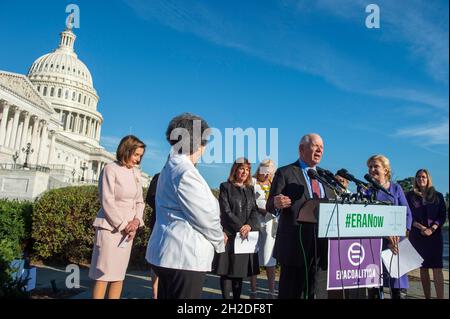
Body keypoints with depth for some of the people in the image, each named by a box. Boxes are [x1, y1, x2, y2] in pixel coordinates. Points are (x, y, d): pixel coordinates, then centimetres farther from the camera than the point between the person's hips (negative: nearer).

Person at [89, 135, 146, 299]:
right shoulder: (110, 169, -8)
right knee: (103, 274, 0)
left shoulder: (136, 172, 10)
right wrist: (123, 225, -13)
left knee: (119, 275, 9)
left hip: (128, 229, 6)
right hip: (110, 227, -5)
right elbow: (107, 202, -13)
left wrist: (136, 221, -7)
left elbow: (140, 201, 10)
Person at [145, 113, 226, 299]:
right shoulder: (185, 171, -18)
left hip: (169, 252, 10)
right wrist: (219, 239, 3)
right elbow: (204, 216, -16)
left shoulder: (171, 167, 13)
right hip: (184, 256, -10)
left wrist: (216, 234, 11)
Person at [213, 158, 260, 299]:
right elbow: (226, 211, -7)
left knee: (241, 271, 8)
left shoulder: (250, 189, 16)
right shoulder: (226, 187, 1)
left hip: (247, 235, 5)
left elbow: (254, 210, 7)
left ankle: (237, 297, 17)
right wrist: (240, 227, -15)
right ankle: (226, 297, 6)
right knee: (227, 270, -1)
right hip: (230, 234, -4)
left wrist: (249, 225, -11)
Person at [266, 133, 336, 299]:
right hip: (295, 244, -5)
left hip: (321, 244, 6)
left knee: (316, 292, 13)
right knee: (290, 292, 3)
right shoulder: (285, 173, -3)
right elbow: (270, 206, -8)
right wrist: (277, 204, -30)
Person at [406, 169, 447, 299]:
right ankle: (427, 297, 12)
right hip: (417, 236, 0)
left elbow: (442, 216, 3)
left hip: (435, 235, 0)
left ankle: (440, 297, -8)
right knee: (423, 267, 5)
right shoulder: (410, 196, 6)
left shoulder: (437, 195, 8)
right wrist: (421, 227, -12)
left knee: (437, 268, -7)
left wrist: (432, 229, -12)